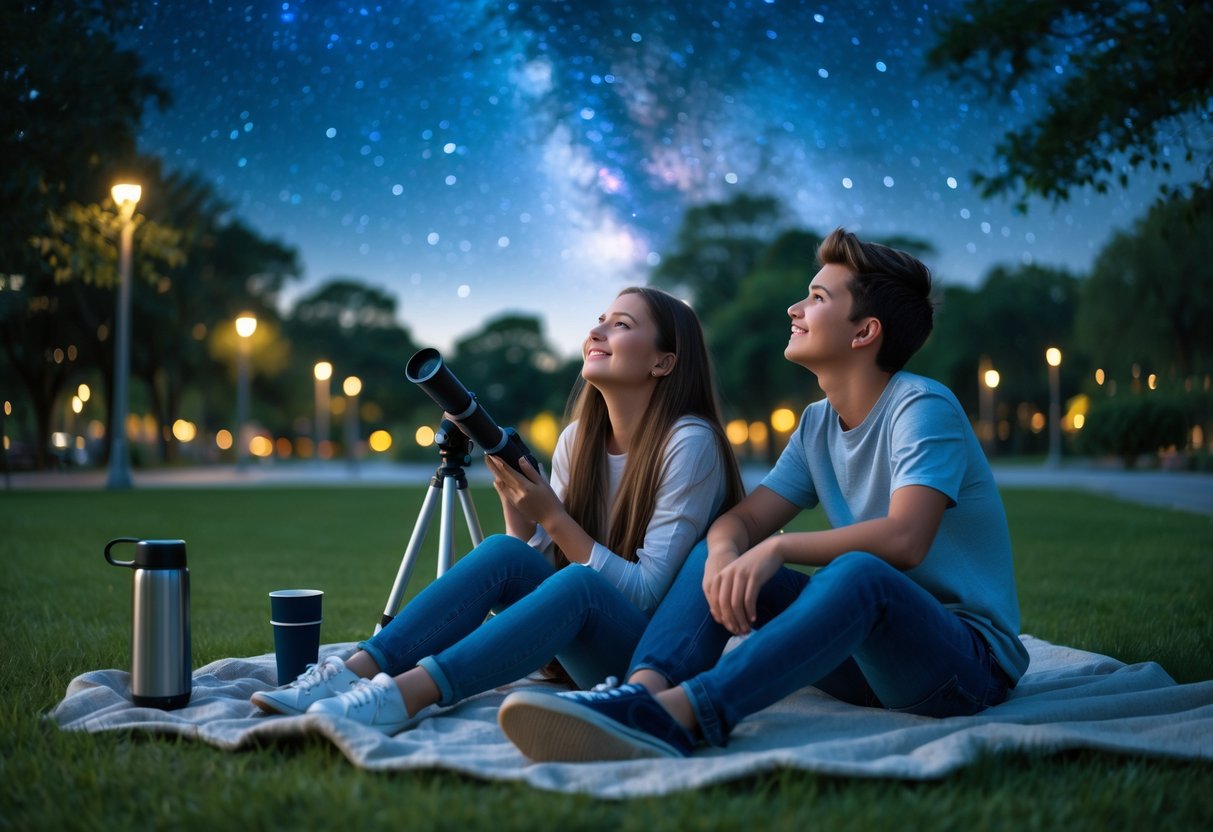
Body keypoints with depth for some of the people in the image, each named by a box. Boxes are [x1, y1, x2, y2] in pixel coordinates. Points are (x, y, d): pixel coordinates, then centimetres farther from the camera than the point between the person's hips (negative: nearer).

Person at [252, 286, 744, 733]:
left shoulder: (689, 443, -13)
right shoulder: (578, 439, 6)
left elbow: (646, 593, -16)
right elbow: (538, 561, 6)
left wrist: (552, 516, -19)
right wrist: (514, 498, -11)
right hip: (581, 653, 6)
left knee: (577, 583, -34)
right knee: (503, 552, -20)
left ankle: (404, 696, -42)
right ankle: (354, 672, -27)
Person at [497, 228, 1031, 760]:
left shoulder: (922, 407, -13)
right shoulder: (818, 424, 10)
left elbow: (904, 538, -29)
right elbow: (741, 519, 2)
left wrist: (779, 548, -34)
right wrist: (725, 551, -21)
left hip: (970, 662, -7)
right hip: (868, 656, 7)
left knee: (859, 572, -37)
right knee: (717, 554, -7)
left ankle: (675, 715, -51)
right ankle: (644, 690, -35)